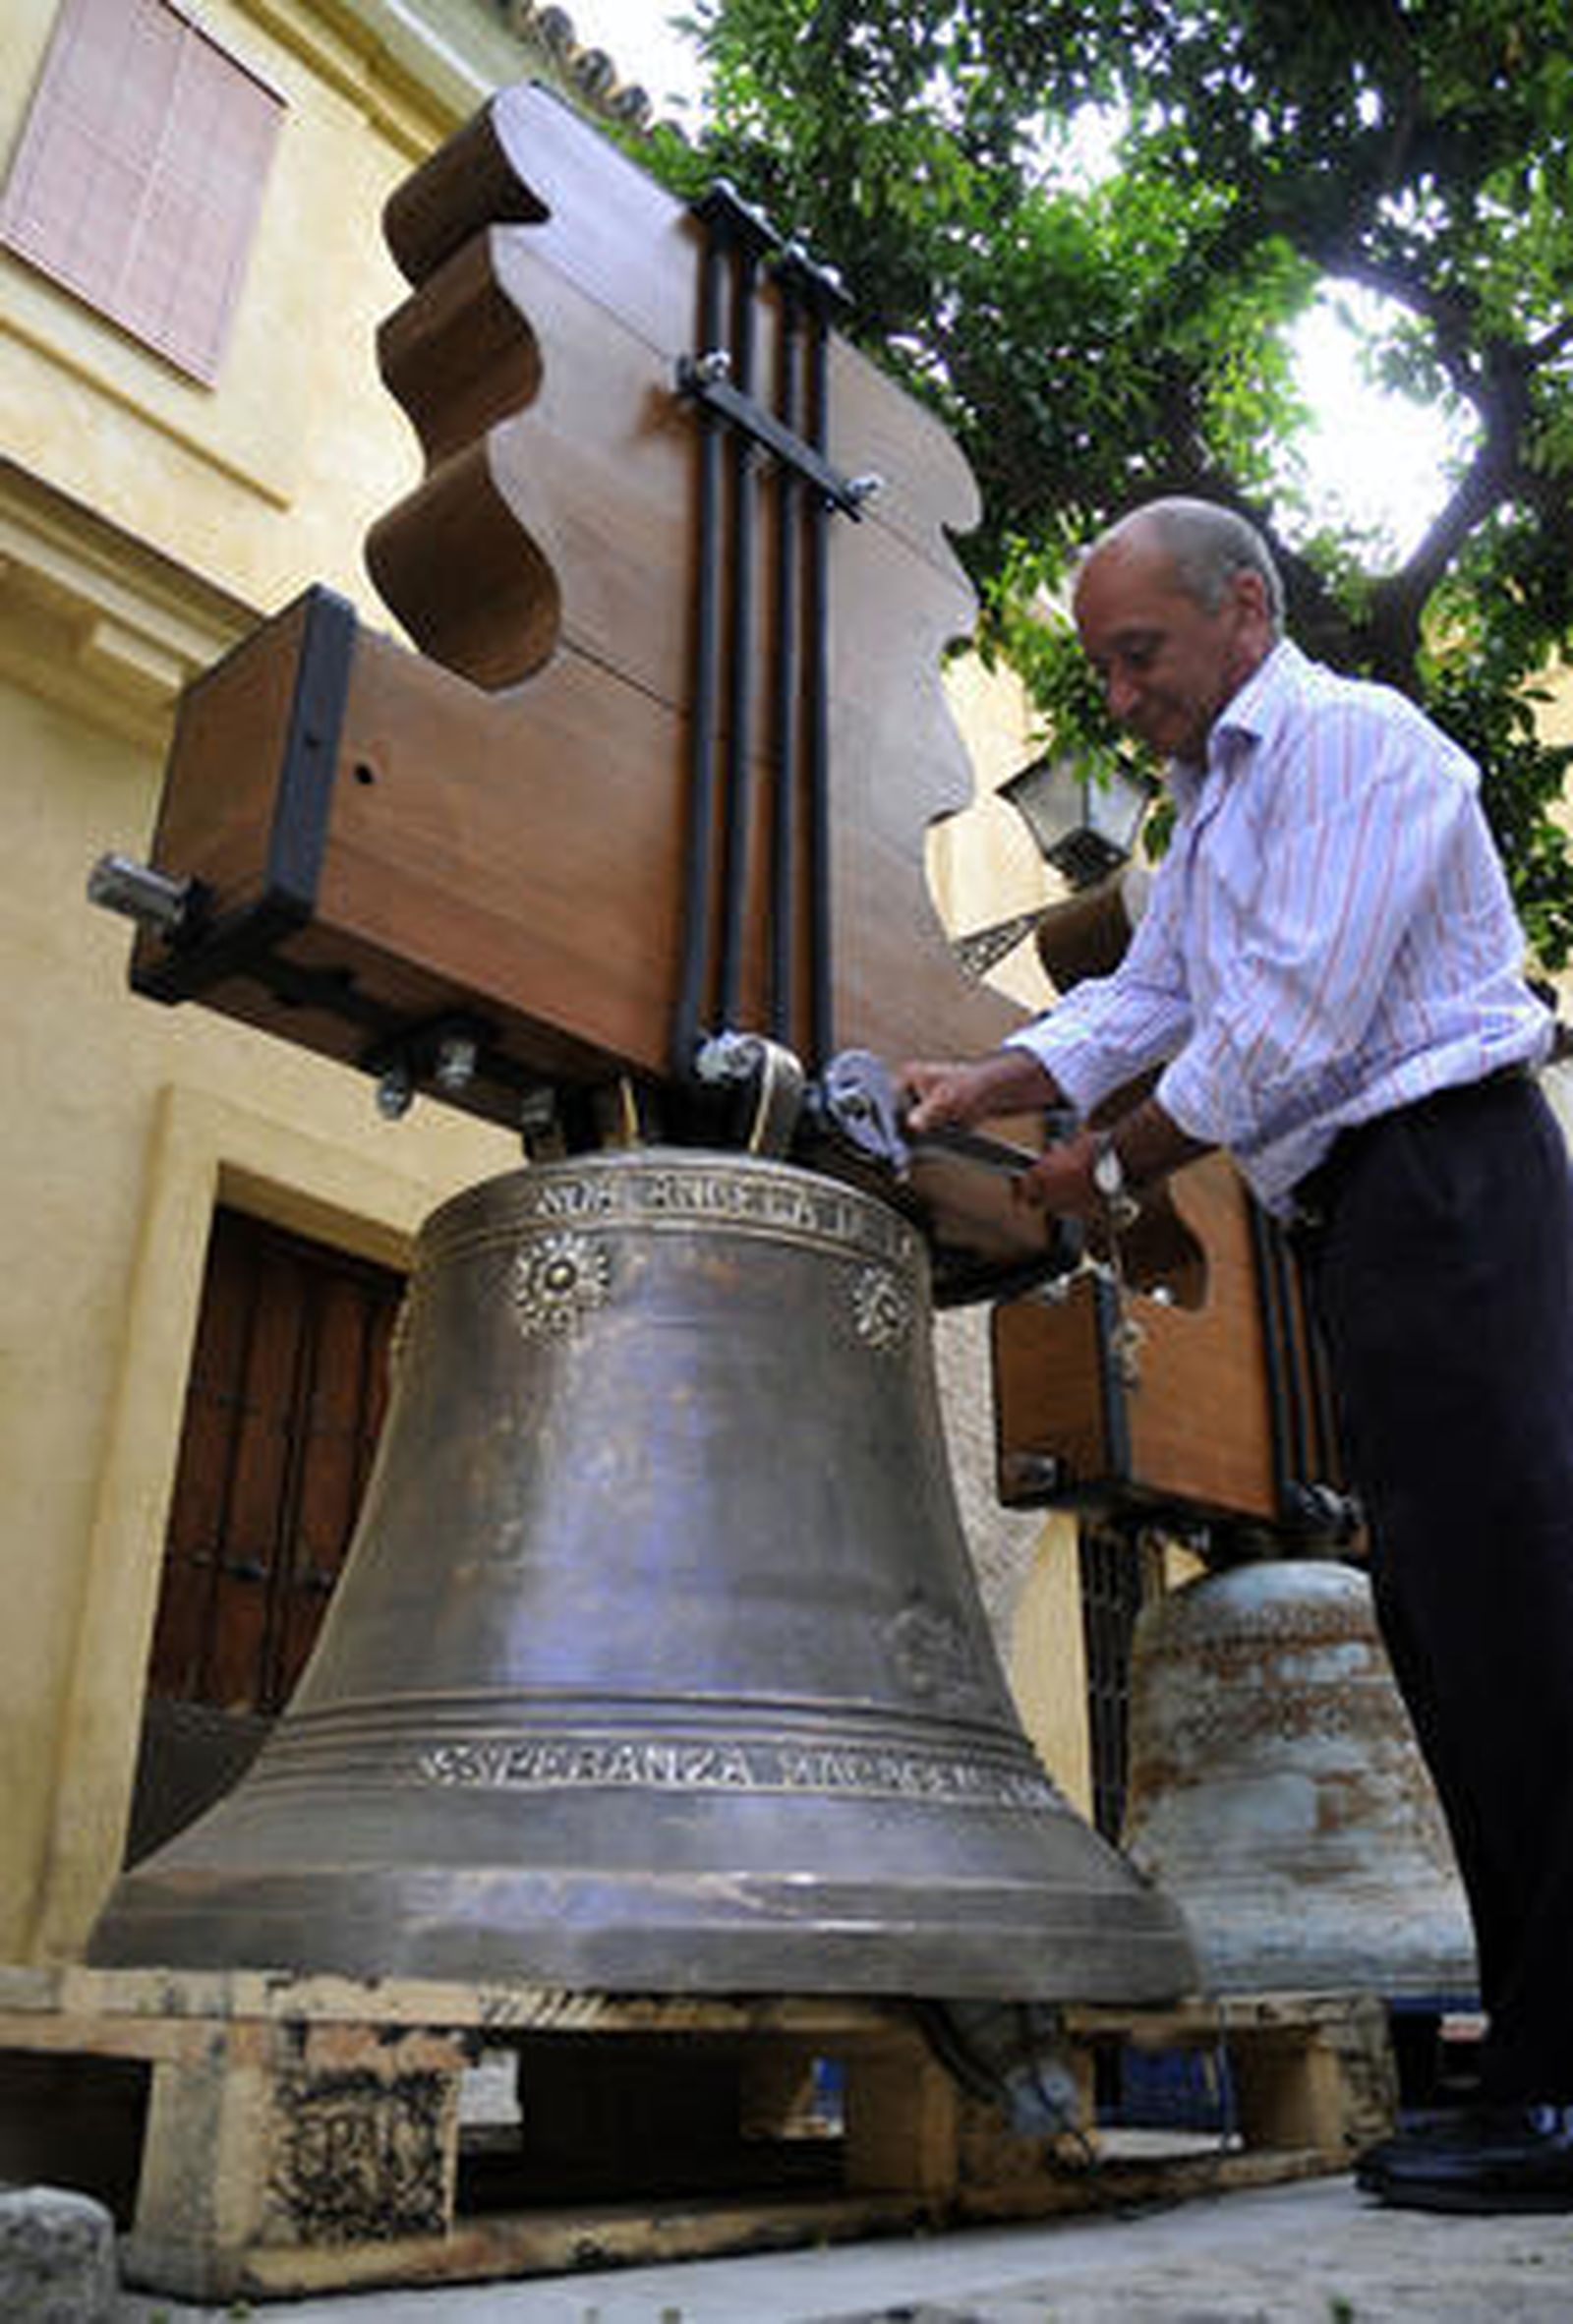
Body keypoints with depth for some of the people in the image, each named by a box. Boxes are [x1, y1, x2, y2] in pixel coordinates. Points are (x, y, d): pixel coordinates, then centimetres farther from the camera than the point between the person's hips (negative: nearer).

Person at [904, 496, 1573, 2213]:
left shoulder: (1347, 738, -6)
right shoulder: (1214, 805, 26)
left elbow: (1290, 1026, -15)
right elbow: (1135, 1003, 22)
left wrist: (1117, 1167, -5)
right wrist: (981, 1089, 8)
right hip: (1362, 1223, 10)